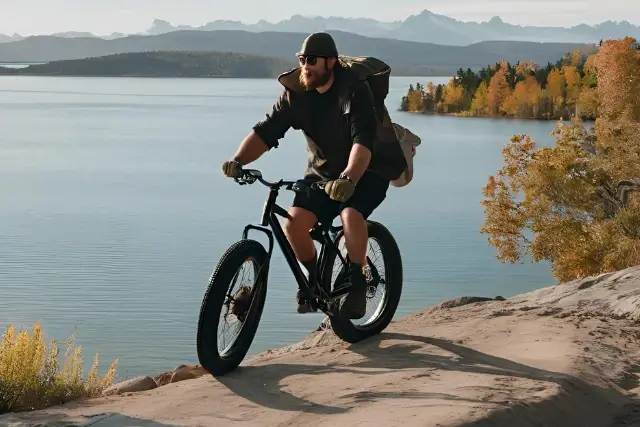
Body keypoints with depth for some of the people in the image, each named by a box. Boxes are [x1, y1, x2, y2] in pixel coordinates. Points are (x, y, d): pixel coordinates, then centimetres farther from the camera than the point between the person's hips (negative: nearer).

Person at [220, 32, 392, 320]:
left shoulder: (355, 90, -22)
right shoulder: (295, 93, -8)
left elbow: (363, 141, -34)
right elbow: (266, 131, -13)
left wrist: (348, 178, -52)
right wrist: (238, 160, -31)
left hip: (365, 173, -4)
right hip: (322, 173, 4)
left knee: (351, 215, -34)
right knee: (294, 221, -20)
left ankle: (356, 282, -12)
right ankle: (315, 279, 5)